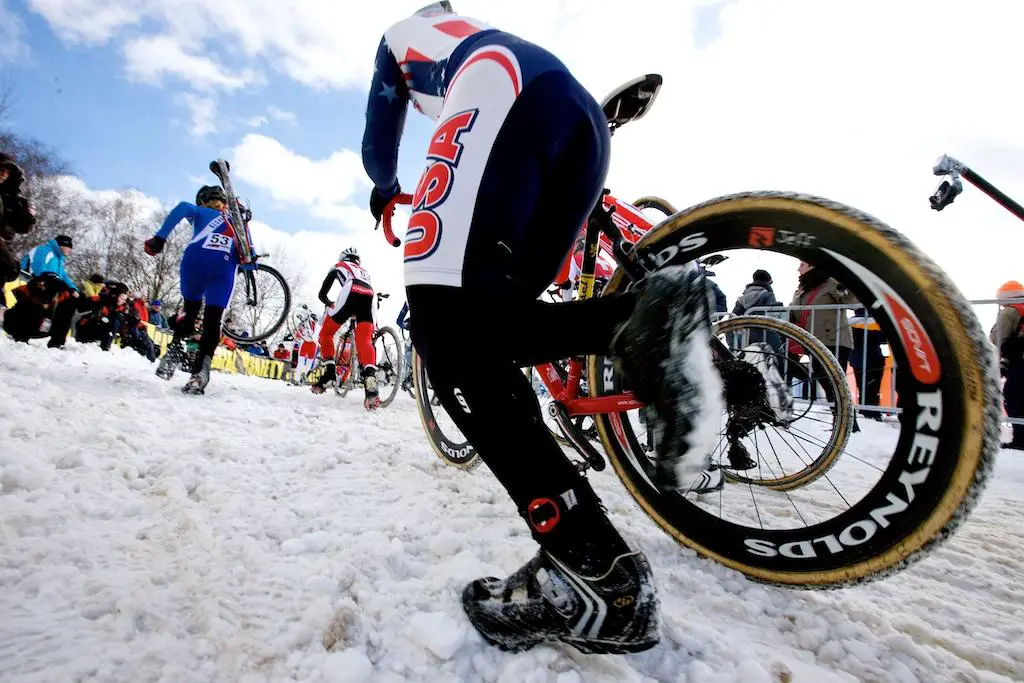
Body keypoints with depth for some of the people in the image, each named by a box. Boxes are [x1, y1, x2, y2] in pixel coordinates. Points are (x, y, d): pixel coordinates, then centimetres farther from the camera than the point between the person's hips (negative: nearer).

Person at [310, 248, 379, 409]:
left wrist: (332, 304, 48)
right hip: (369, 297, 3)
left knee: (326, 333, 16)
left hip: (350, 293, -3)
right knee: (365, 342, -7)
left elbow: (322, 294, 29)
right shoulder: (364, 271, 43)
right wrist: (356, 314, 53)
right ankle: (370, 376, -33)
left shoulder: (338, 266, 32)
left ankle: (329, 371, 2)